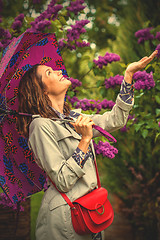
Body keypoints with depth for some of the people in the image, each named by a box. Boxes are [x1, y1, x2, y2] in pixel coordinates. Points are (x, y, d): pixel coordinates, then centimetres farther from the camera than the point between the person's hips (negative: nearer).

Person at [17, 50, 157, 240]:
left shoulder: (73, 117, 9)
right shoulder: (41, 125, -16)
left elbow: (116, 120, 12)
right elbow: (63, 182, -20)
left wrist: (129, 74, 10)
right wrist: (85, 140, -22)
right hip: (64, 215, -7)